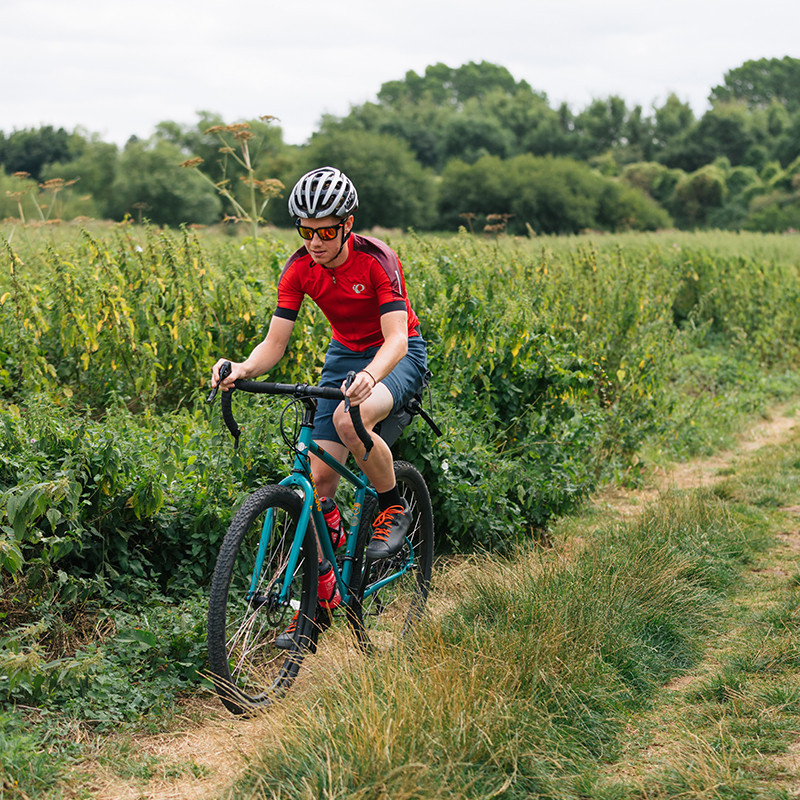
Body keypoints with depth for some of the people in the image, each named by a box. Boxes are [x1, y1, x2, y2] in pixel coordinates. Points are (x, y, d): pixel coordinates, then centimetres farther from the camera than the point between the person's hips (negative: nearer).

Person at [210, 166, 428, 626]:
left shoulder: (377, 260, -25)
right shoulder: (299, 269, -12)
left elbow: (397, 337, -34)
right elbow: (275, 342, -13)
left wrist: (369, 377, -55)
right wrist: (244, 369, -35)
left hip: (399, 356, -5)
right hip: (344, 355, 5)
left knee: (349, 419, -36)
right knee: (321, 475, -6)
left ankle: (395, 507, -10)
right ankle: (320, 590, 7)